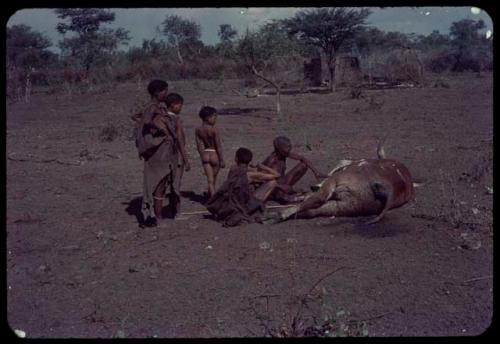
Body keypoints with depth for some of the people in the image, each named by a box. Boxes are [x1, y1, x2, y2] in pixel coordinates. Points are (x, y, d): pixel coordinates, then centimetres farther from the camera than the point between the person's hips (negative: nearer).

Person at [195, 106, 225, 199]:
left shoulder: (198, 130, -1)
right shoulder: (214, 130, -14)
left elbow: (199, 146, 1)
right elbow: (218, 146, -13)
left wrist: (203, 156, 11)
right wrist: (222, 160, -7)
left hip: (205, 155, 3)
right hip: (214, 155, -3)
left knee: (210, 181, 2)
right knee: (213, 180, 15)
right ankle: (211, 196, 28)